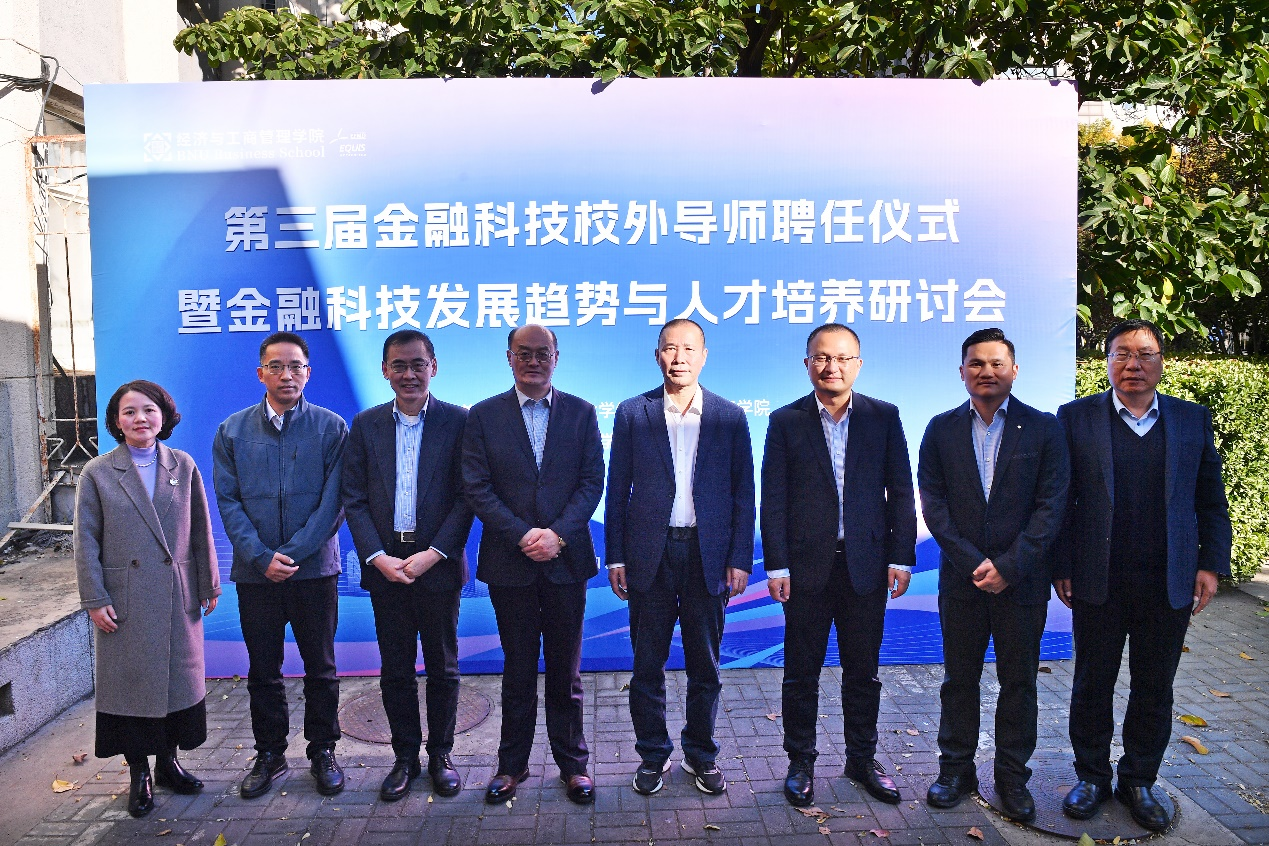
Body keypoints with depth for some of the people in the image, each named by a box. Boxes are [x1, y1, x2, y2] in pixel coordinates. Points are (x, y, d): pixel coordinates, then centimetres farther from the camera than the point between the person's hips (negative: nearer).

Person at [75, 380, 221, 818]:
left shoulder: (183, 466, 3)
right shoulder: (97, 473, 0)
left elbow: (201, 531, 5)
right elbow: (86, 540, -1)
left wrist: (209, 584, 6)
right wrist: (95, 599, -6)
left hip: (178, 597, 2)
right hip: (125, 599, -1)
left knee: (179, 678, 10)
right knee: (131, 680, 6)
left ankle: (168, 761, 28)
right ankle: (139, 773, 21)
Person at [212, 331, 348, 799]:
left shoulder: (332, 428, -3)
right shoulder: (232, 431, 3)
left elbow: (334, 501, -7)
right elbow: (228, 502, -1)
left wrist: (293, 552, -15)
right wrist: (261, 557, -13)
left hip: (314, 568, -1)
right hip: (255, 572, 2)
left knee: (320, 668, 9)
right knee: (262, 670, 13)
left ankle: (322, 751, 26)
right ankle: (269, 754, 29)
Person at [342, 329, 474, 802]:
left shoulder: (458, 421, -2)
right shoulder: (365, 425, 6)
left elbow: (466, 496, -5)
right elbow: (354, 500, 3)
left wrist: (432, 554, -13)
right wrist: (379, 558, -8)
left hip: (438, 564, -2)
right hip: (385, 565, 2)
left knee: (442, 668, 9)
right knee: (395, 669, 11)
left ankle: (441, 754, 25)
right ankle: (405, 757, 25)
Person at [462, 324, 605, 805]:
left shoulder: (581, 413, 4)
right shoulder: (483, 416, 2)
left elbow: (592, 481, -1)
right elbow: (477, 488, -4)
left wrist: (557, 534, -14)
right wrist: (523, 536, -14)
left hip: (566, 560, 0)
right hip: (510, 562, 0)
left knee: (566, 669, 10)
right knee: (518, 670, 11)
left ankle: (572, 762, 24)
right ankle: (512, 763, 26)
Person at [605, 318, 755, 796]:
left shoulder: (730, 417, 3)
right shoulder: (632, 414, 3)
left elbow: (743, 493, 4)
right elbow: (617, 489, 4)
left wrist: (740, 559, -2)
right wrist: (615, 557, 0)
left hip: (707, 556, 1)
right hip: (649, 555, 0)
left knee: (705, 665, 12)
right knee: (648, 664, 9)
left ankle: (701, 753, 29)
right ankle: (653, 754, 26)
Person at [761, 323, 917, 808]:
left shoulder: (884, 417, 4)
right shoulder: (786, 421, 0)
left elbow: (900, 491, 4)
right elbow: (773, 499, -2)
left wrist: (901, 557, -2)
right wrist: (776, 566, -7)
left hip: (866, 564, 1)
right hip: (807, 566, -1)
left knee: (863, 672, 13)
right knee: (801, 673, 9)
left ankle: (862, 759, 30)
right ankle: (800, 763, 24)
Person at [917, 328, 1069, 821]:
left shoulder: (1043, 428, -1)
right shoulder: (942, 429, 3)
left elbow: (1051, 505, -6)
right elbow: (933, 503, -1)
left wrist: (1008, 566, -14)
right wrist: (973, 563, -11)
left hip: (1021, 578, -1)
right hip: (961, 576, 1)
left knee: (1019, 682, 9)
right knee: (959, 679, 10)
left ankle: (1012, 777, 24)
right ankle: (956, 770, 24)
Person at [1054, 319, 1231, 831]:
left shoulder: (1193, 420, 6)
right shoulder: (1076, 418, -1)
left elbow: (1211, 501, 8)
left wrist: (1212, 564, 1)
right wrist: (1062, 568, -5)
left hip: (1169, 586, 2)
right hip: (1098, 584, -2)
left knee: (1154, 691, 12)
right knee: (1092, 686, 10)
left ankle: (1139, 780, 29)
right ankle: (1092, 778, 27)